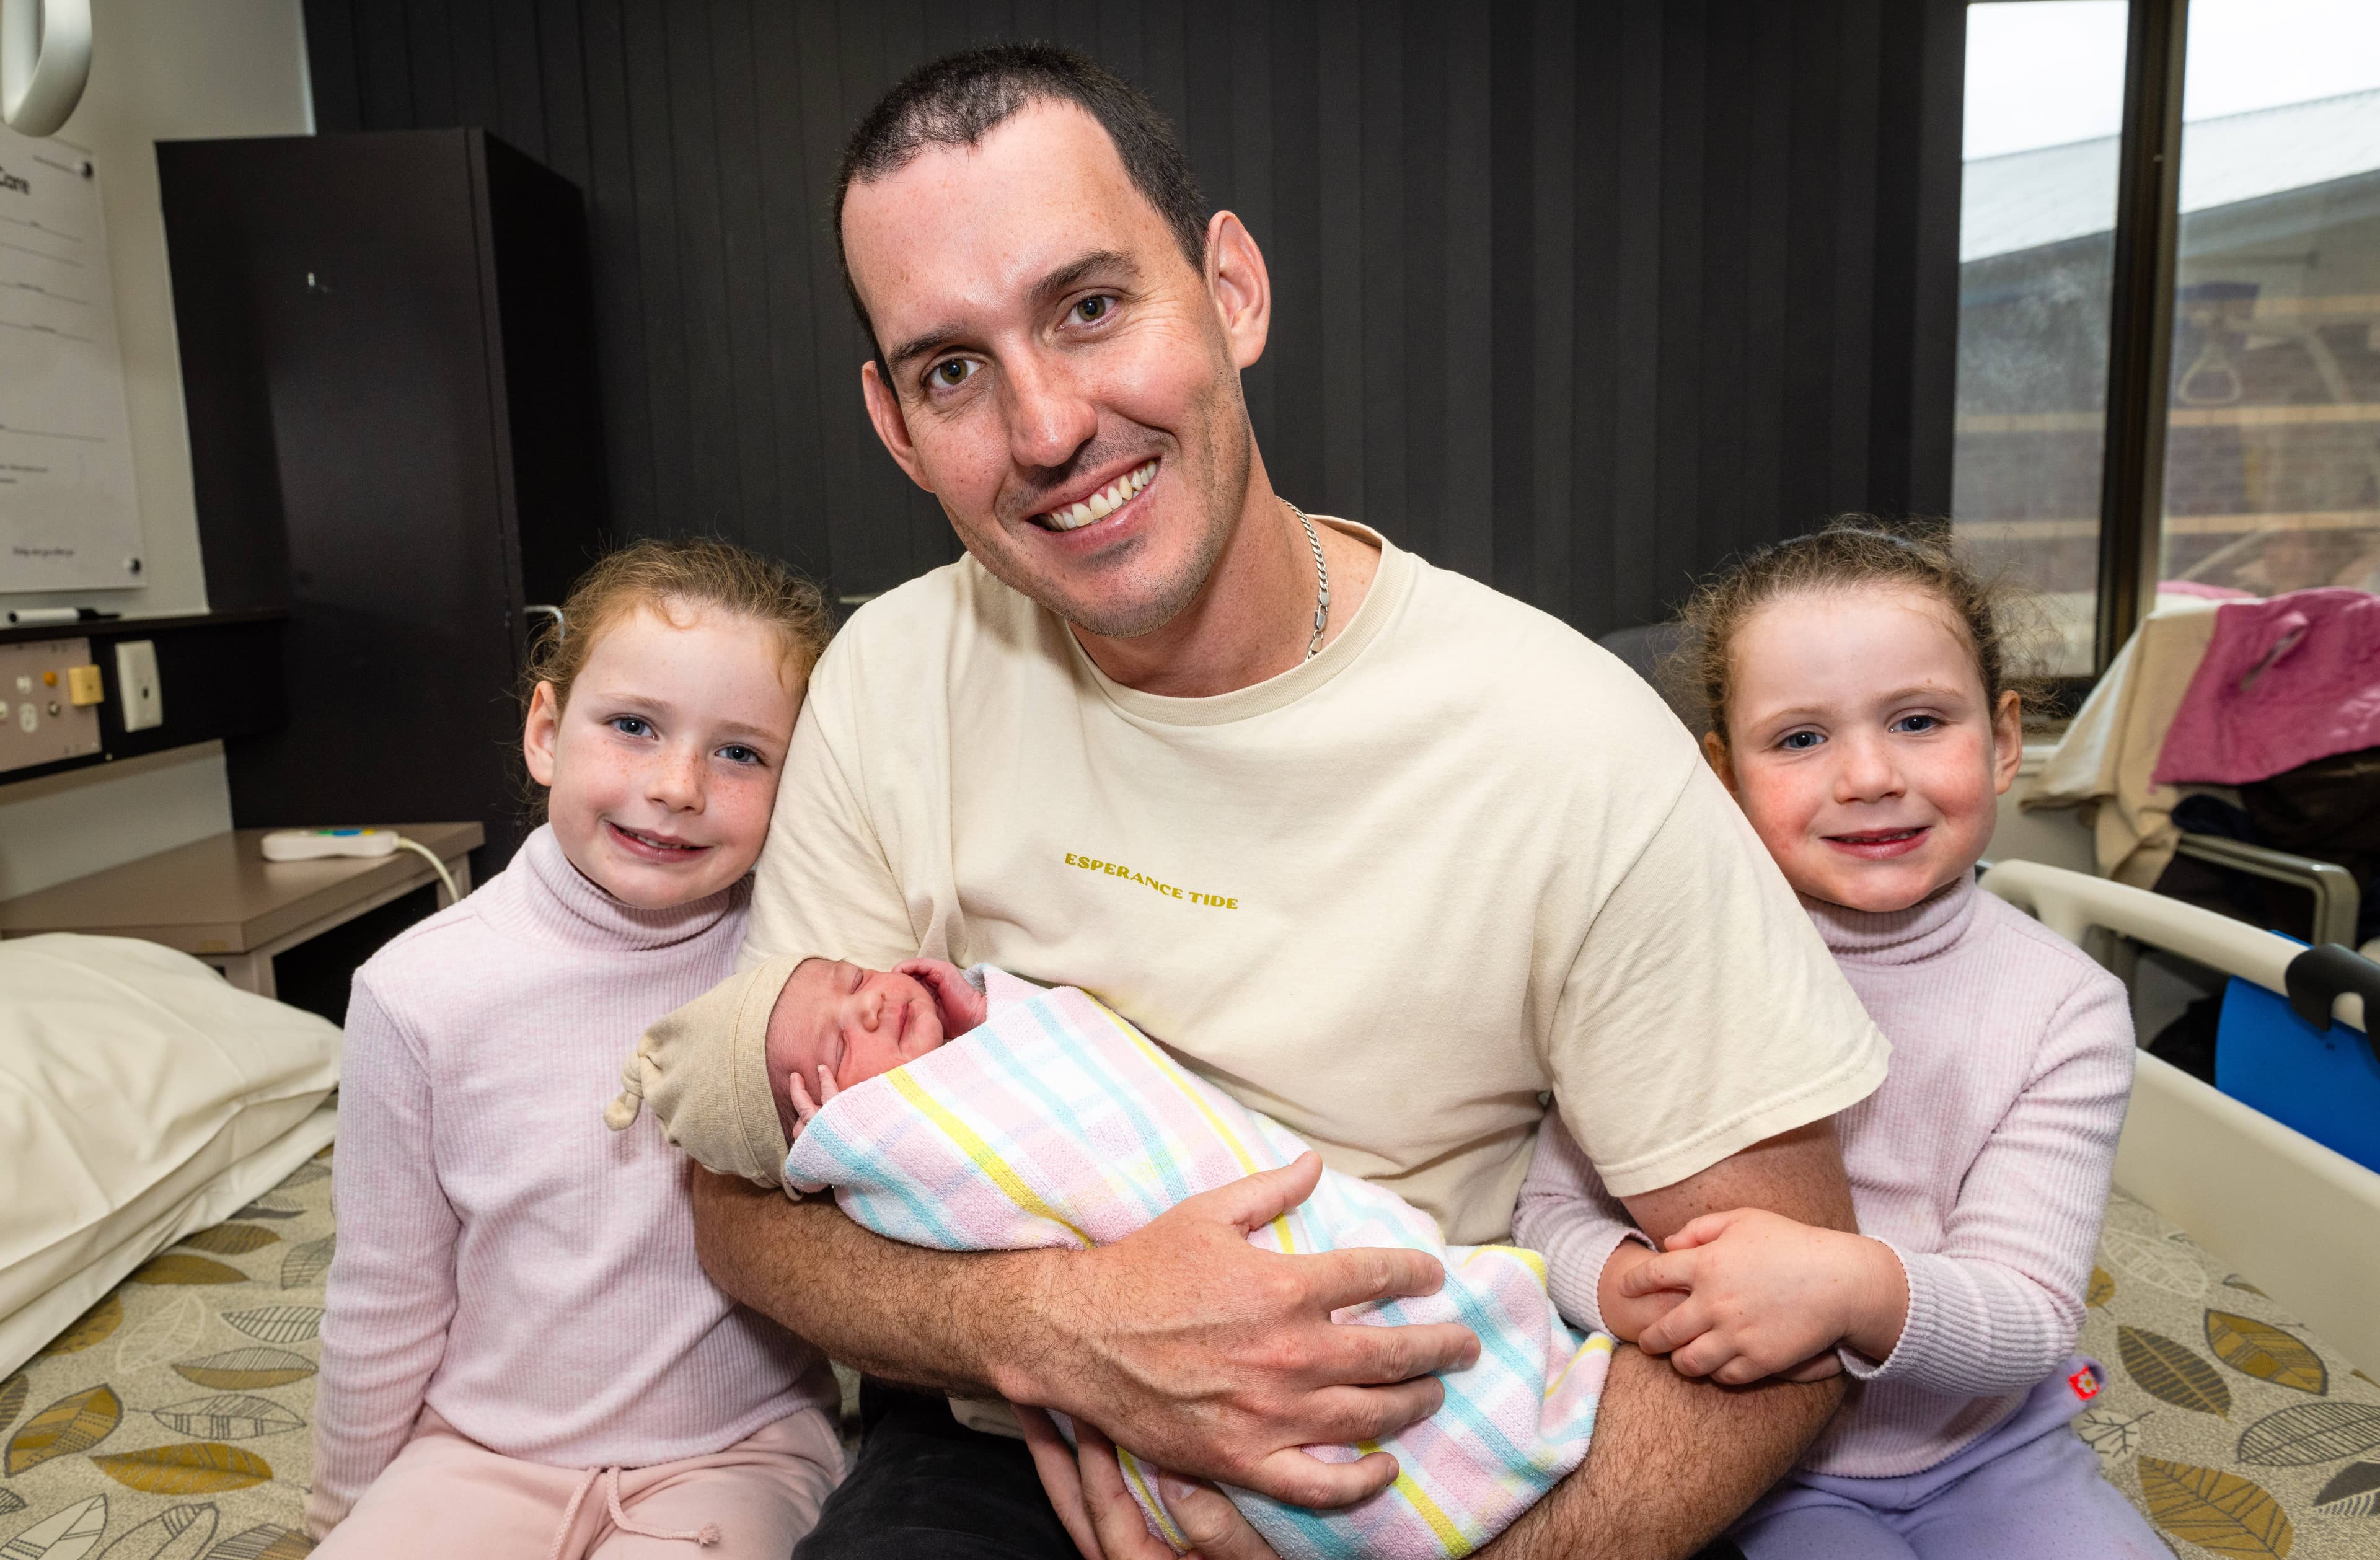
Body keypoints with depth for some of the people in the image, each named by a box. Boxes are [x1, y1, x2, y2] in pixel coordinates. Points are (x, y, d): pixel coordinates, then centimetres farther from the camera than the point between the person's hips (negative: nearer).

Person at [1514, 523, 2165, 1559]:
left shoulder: (2062, 1008, -9)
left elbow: (2030, 1317, -15)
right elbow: (1554, 1205, -10)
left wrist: (1854, 1288, -36)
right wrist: (1630, 1286, -33)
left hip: (1987, 1453, 2)